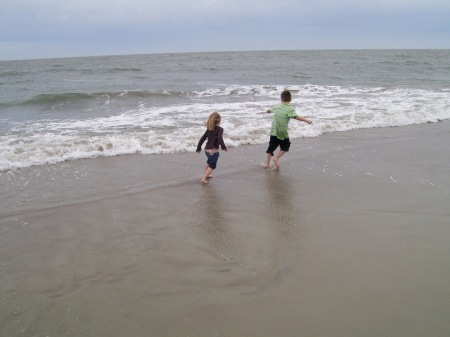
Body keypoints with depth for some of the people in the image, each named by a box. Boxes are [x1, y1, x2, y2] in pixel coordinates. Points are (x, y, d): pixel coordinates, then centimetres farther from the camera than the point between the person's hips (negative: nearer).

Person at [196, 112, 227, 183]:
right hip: (214, 151, -7)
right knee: (212, 165, 7)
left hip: (207, 149, 7)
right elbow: (220, 138, -29)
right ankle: (204, 178, -2)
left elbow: (202, 138, 7)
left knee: (209, 162, 32)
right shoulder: (220, 129, -13)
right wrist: (223, 147, -17)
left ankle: (205, 174, 45)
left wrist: (199, 147, 16)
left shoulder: (209, 129, 5)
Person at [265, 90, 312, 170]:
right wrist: (306, 120, -26)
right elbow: (296, 117, -26)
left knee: (271, 147, 14)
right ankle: (276, 158, 2)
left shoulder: (277, 106, 9)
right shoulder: (290, 108, -11)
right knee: (285, 147, 17)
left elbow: (273, 110, 33)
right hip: (282, 133, -5)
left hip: (273, 131, 5)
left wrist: (269, 110, 56)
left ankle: (267, 163, 11)